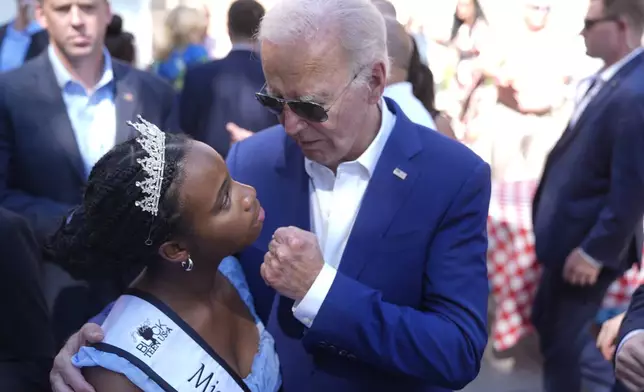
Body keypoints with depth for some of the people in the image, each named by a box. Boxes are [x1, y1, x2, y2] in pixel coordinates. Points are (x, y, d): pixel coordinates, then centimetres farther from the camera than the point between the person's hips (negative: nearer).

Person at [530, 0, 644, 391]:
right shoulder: (609, 78, 3)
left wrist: (594, 253, -19)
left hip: (586, 244, -9)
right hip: (571, 232, 9)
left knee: (559, 334, 9)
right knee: (549, 321, 23)